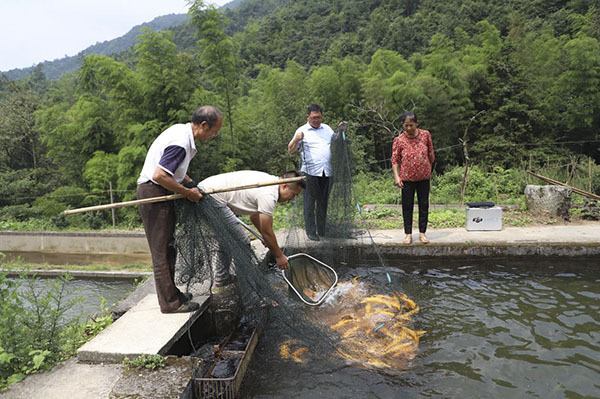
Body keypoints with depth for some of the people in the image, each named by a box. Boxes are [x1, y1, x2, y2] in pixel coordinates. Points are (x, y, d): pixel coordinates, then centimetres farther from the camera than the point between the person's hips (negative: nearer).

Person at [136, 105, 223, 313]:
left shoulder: (181, 131, 10)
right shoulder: (180, 143, -23)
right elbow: (159, 176, -29)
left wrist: (192, 185, 15)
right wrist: (188, 193, -18)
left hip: (159, 194, 11)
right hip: (153, 194, -11)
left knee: (168, 247, 17)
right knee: (162, 250, -4)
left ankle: (171, 292, 29)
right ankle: (170, 302, 5)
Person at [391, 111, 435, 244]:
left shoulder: (426, 135, -3)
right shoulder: (399, 140, -8)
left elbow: (431, 154, 9)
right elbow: (395, 160, -5)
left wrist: (429, 170, 13)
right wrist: (396, 176, -14)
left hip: (424, 177, 1)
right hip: (407, 178, -1)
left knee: (424, 205, 8)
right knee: (407, 206, 5)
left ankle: (422, 232, 20)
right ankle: (408, 234, 16)